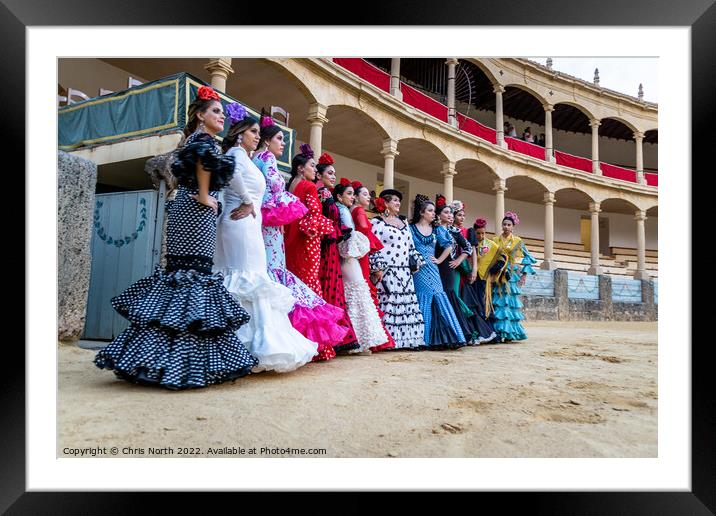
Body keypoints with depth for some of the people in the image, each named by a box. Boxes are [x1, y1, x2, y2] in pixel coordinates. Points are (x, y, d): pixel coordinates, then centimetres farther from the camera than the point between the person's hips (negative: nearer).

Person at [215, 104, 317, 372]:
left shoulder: (243, 156, 24)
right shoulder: (237, 153, -4)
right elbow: (232, 172, -27)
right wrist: (247, 201, -17)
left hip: (247, 225, 9)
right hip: (242, 223, -9)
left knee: (236, 282, 6)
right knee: (251, 281, -13)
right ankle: (260, 345, -14)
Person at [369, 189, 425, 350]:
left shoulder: (404, 223, 21)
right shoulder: (377, 222, -2)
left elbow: (411, 246, 24)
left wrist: (416, 263, 16)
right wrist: (378, 268, -16)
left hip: (404, 273, 7)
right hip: (387, 272, -7)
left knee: (406, 305, 5)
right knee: (388, 305, -10)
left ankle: (406, 338, 11)